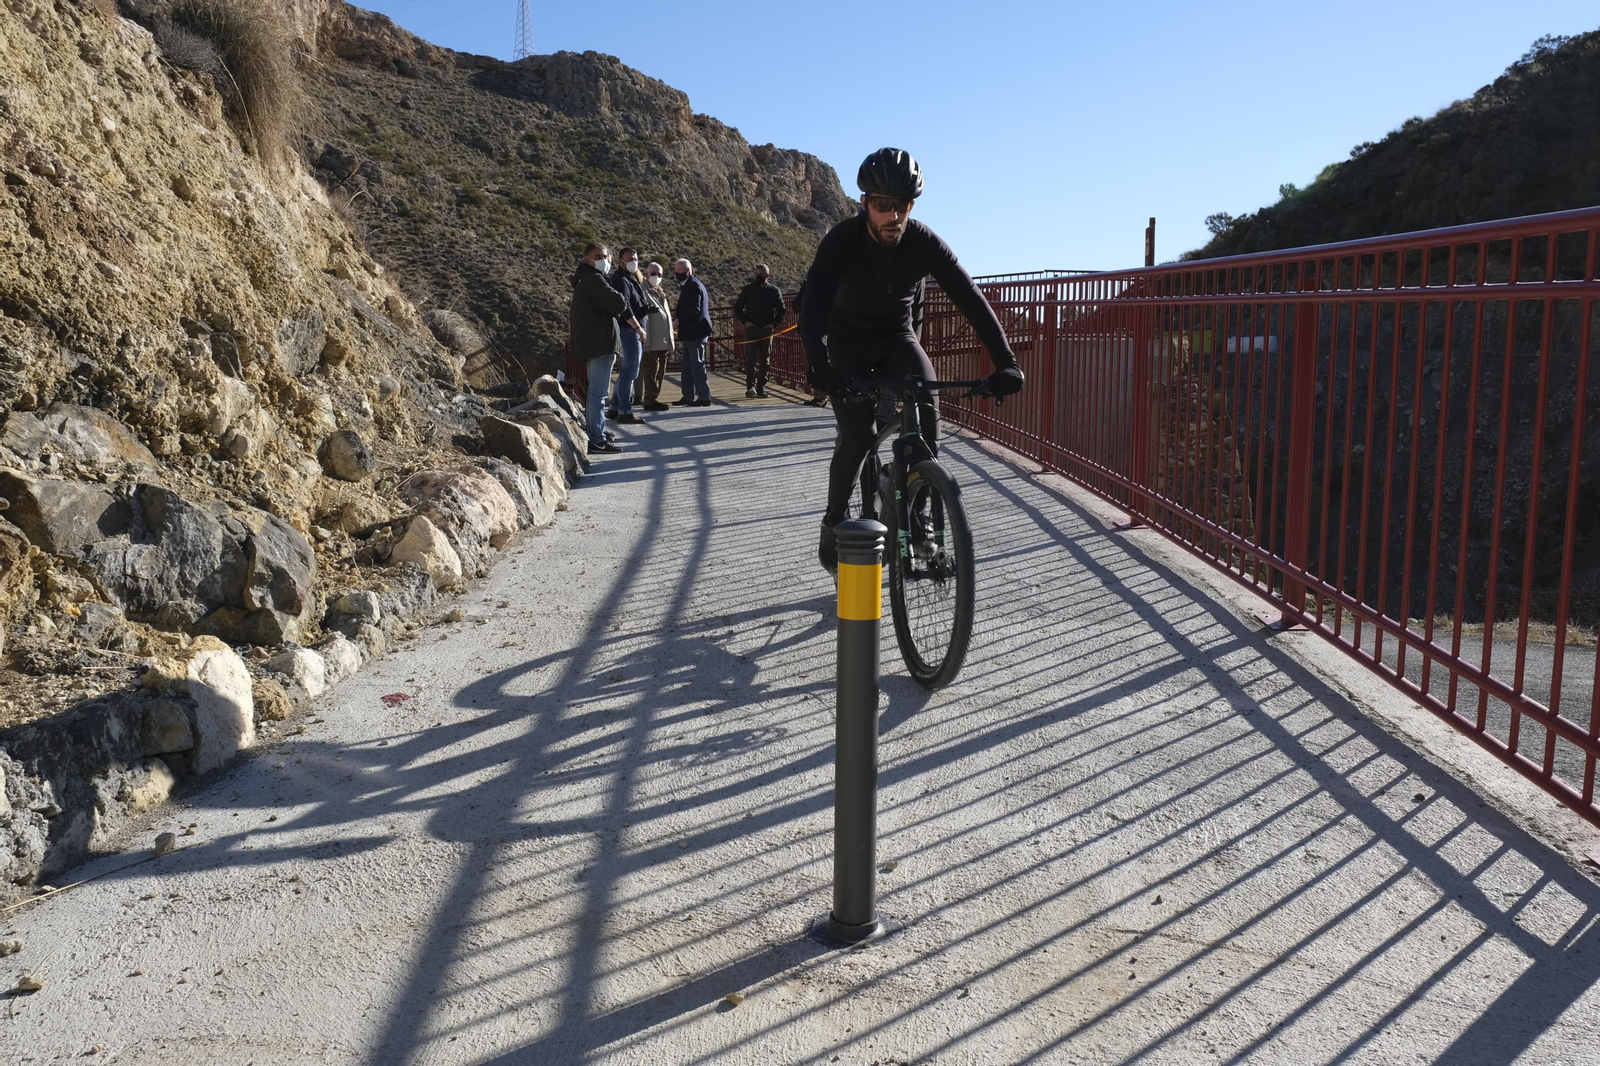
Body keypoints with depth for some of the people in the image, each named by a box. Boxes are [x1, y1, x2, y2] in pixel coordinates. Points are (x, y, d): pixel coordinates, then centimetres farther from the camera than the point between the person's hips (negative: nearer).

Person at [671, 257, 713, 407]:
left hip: (695, 332, -10)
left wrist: (680, 320, -14)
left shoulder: (693, 285, -13)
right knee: (688, 366, 13)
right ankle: (688, 397, 17)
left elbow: (694, 309, -22)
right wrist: (680, 320, 8)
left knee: (697, 365, -7)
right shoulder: (689, 284, 17)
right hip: (691, 332, 10)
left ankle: (704, 397, -4)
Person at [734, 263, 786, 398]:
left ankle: (761, 387, 13)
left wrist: (774, 324, -6)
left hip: (767, 330, 1)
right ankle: (751, 386, -17)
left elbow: (781, 311, 8)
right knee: (750, 358, -11)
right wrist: (745, 321, -5)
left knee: (765, 360, 6)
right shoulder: (748, 289, 6)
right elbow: (738, 308, 10)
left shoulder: (774, 291, 6)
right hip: (751, 329, -1)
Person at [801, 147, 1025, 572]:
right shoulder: (842, 240, -25)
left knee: (926, 406, -25)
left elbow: (971, 299, -23)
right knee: (857, 437, -19)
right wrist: (817, 361, -55)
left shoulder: (924, 242, -20)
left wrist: (1005, 362, -34)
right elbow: (814, 303, -36)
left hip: (898, 338, 2)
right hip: (848, 344, -2)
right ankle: (834, 523, 3)